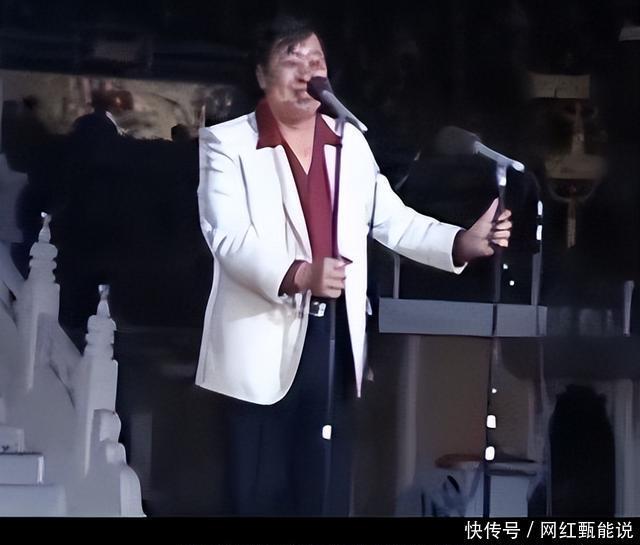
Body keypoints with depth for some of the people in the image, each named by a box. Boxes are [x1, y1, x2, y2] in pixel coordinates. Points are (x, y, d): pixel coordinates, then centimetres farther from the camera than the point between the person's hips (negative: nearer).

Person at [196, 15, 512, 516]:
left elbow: (393, 221, 11)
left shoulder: (351, 143, 12)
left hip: (334, 341, 5)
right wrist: (297, 274, -33)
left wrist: (464, 241, -7)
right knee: (260, 494, 3)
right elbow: (228, 237, -16)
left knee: (328, 492, 10)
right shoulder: (228, 142, -4)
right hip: (263, 347, -4)